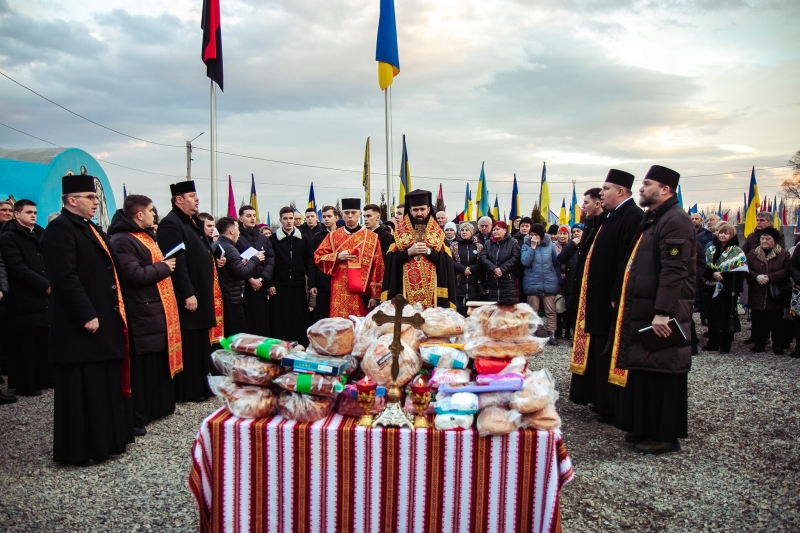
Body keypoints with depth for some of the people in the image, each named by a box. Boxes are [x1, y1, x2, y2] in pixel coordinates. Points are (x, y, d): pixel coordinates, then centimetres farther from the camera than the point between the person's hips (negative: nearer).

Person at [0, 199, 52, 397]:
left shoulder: (41, 234, 18)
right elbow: (18, 269, -13)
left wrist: (52, 285, 1)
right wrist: (46, 285, -16)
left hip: (45, 298, 6)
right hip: (25, 299, -6)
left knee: (45, 342, 7)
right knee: (25, 345, -1)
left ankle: (45, 378, 17)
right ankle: (25, 384, 8)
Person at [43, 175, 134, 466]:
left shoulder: (92, 228, 17)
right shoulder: (60, 228, -14)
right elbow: (64, 277, -23)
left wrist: (117, 311, 16)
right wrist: (87, 315, -23)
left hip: (105, 321, 10)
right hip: (80, 327, -10)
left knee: (107, 384, 17)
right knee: (83, 389, 0)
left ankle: (106, 439, 29)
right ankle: (81, 449, 12)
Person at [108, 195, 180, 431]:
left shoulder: (145, 235, 17)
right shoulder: (122, 240, -16)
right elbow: (134, 275, -24)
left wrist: (165, 265, 6)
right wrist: (163, 267, -13)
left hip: (156, 307, 10)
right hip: (141, 312, -10)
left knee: (159, 360, 17)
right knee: (141, 365, -4)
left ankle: (158, 406, 29)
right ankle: (136, 416, 5)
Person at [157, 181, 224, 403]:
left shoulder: (194, 222, 16)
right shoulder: (171, 223, -14)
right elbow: (177, 262, -22)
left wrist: (215, 260, 8)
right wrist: (188, 293, -25)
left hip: (201, 293, 10)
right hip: (187, 297, -10)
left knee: (201, 343, 15)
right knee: (189, 345, -2)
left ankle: (201, 386, 25)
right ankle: (188, 391, 8)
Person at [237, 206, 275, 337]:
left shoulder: (264, 238, 15)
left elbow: (271, 261, 7)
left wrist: (262, 279, -6)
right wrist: (250, 279, -12)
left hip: (261, 285, 4)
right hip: (243, 286, -4)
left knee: (262, 321, 3)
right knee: (246, 322, -6)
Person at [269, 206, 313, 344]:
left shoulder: (302, 239, 7)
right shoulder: (273, 239, 3)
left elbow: (309, 262, 5)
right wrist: (270, 284, -7)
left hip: (298, 286, 1)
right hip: (279, 286, -1)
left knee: (300, 319, 4)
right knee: (280, 321, 1)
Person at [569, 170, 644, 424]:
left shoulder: (633, 217, -17)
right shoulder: (609, 217, 14)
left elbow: (627, 261, -23)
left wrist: (616, 297, -24)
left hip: (613, 299, -10)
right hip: (600, 297, 10)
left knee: (611, 353, -1)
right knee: (600, 350, 15)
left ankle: (612, 408, 10)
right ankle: (602, 400, 26)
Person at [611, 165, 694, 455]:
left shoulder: (675, 220, -14)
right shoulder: (652, 220, 18)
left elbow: (674, 271, -22)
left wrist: (662, 312, -26)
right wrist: (625, 303, 18)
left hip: (662, 313, -10)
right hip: (642, 310, 10)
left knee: (662, 374, -1)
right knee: (643, 370, 14)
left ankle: (666, 436, 11)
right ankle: (645, 428, 26)